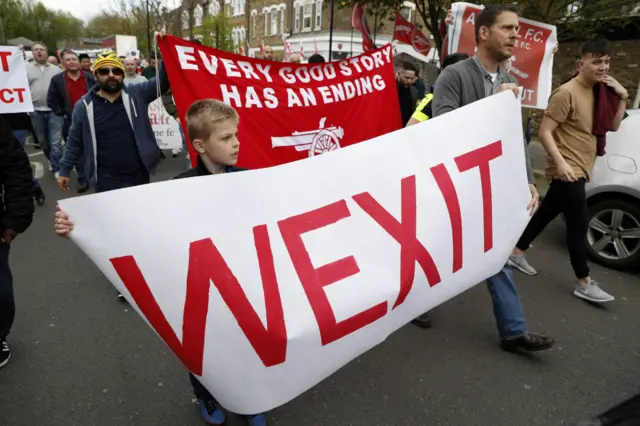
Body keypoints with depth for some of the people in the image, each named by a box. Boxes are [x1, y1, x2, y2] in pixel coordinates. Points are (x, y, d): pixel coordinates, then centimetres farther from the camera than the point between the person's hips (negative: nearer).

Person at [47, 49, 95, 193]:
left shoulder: (90, 78, 2)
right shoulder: (57, 80, 0)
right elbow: (51, 101, 5)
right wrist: (62, 114, -1)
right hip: (71, 121, 0)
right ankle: (83, 180, 11)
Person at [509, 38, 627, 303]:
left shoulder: (597, 92, 13)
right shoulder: (567, 93, -15)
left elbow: (613, 126, 15)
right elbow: (544, 131, -19)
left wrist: (622, 97, 3)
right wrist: (560, 163, -27)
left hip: (580, 171, 9)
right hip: (568, 172, -9)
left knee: (545, 214, 16)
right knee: (579, 226, -4)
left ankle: (517, 254, 30)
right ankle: (584, 284, 7)